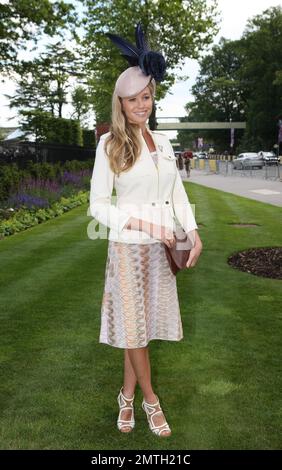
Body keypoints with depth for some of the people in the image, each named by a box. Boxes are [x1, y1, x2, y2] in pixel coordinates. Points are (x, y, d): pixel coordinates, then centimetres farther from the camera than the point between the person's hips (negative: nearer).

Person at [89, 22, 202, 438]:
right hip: (128, 247, -4)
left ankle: (127, 396, 28)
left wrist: (194, 233, -4)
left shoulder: (163, 142, 8)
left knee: (143, 326, 11)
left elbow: (178, 193, 11)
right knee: (133, 327, 4)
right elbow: (98, 205, -8)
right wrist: (144, 225, -17)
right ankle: (150, 399, 25)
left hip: (162, 247, 4)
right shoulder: (109, 144, -6)